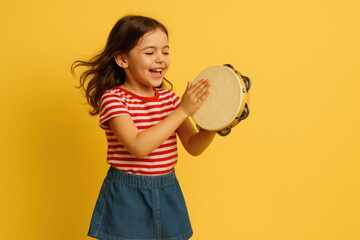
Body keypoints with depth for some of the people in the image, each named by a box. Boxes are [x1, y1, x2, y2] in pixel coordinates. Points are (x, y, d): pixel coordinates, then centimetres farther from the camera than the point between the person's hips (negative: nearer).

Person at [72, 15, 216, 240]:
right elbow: (138, 147, -25)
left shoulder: (169, 97, 6)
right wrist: (182, 111, -24)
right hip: (127, 197, -5)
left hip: (167, 194, 5)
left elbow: (193, 146, 4)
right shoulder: (113, 98, -12)